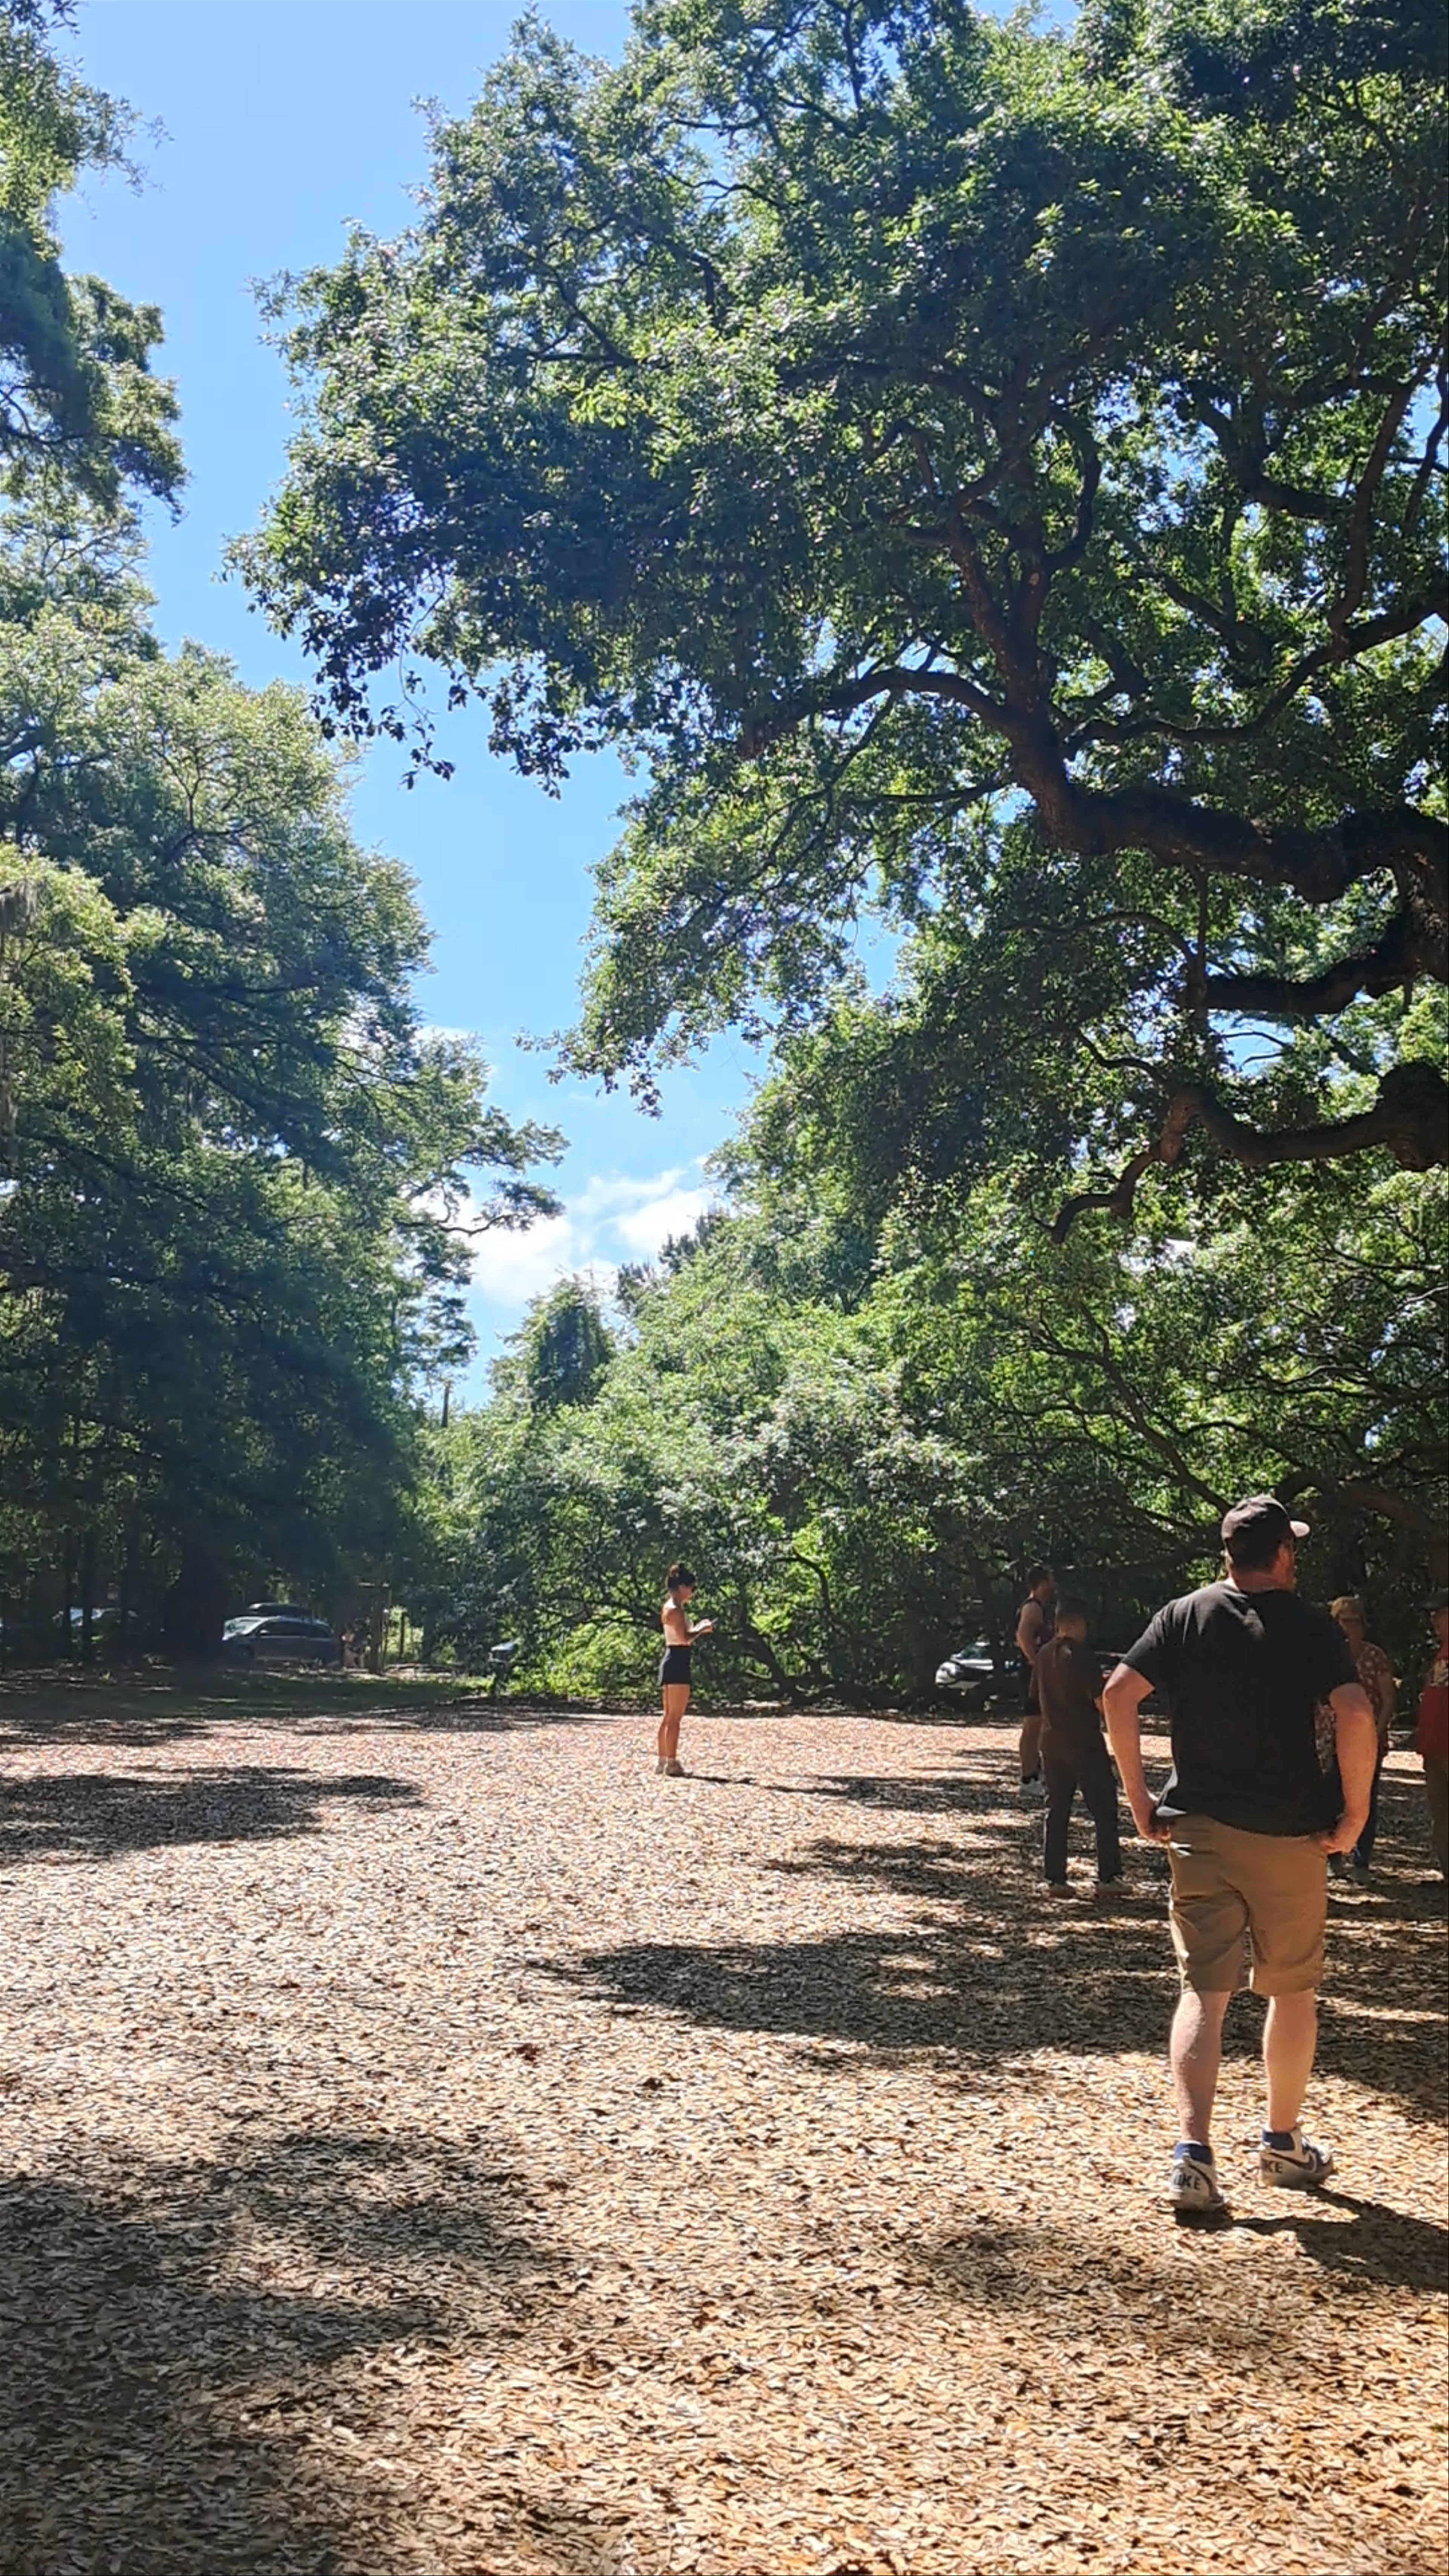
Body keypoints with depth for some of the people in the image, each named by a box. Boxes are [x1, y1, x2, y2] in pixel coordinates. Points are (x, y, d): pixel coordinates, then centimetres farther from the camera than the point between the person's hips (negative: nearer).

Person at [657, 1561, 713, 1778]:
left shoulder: (671, 1608, 16)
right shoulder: (675, 1610, -14)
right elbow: (685, 1638, -22)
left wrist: (699, 1628, 17)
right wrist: (703, 1629, -8)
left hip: (670, 1661, 10)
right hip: (677, 1664, -10)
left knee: (668, 1717, 13)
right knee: (675, 1718, -7)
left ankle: (664, 1760, 18)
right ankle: (672, 1762, -6)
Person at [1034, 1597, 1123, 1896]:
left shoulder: (1044, 1655, 8)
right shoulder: (1081, 1655, -14)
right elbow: (1101, 1702, -17)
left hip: (1052, 1742, 7)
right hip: (1084, 1743, -7)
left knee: (1056, 1810, 9)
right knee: (1104, 1810, 2)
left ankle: (1054, 1877, 7)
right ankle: (1108, 1877, 1)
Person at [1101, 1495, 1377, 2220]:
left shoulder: (1184, 1616, 2)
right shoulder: (1310, 1626, -5)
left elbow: (1119, 1693, -6)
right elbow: (1355, 1713, -19)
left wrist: (1139, 1798, 1)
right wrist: (1354, 1814, -8)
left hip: (1199, 1831, 2)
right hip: (1290, 1835, -1)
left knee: (1203, 1989, 2)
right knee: (1293, 1989, 17)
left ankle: (1193, 2153, -11)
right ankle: (1283, 2144, 28)